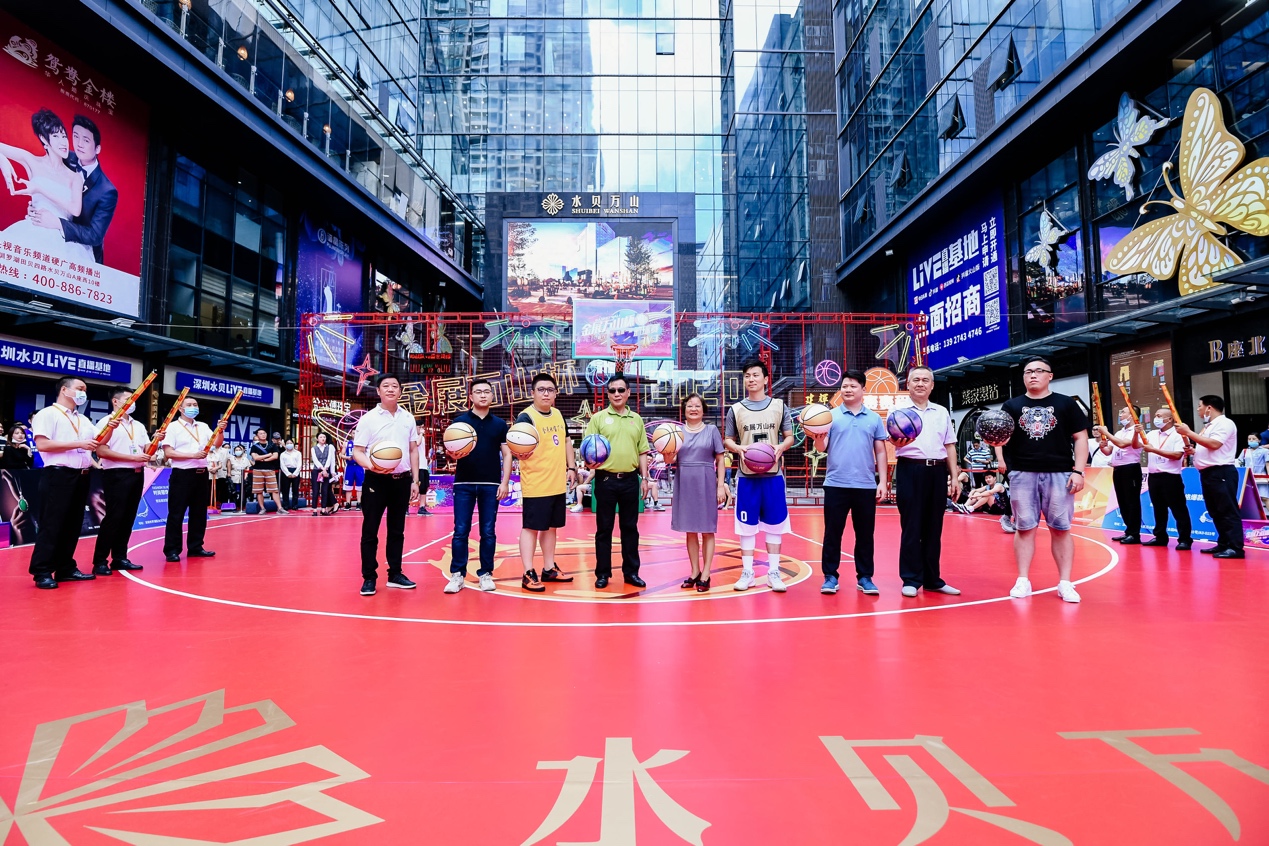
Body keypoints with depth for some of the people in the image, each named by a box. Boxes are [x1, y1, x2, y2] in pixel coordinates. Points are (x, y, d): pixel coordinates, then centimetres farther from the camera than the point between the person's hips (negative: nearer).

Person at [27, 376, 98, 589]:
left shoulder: (84, 420, 19)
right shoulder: (48, 414, -3)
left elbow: (98, 444, 16)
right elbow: (42, 444, -15)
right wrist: (78, 444, -16)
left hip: (81, 476, 7)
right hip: (58, 475, -7)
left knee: (73, 524, 10)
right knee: (51, 524, -4)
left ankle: (66, 568, 17)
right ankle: (42, 572, 2)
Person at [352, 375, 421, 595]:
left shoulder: (408, 418, 8)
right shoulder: (368, 418, -4)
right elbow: (357, 451, -6)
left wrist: (415, 480, 9)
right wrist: (371, 466, -27)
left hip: (402, 480, 4)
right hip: (376, 480, -4)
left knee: (397, 530, 11)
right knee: (370, 531, 1)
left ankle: (395, 574, 21)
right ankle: (369, 578, 10)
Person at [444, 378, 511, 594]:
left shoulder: (499, 423, 7)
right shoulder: (459, 421, 3)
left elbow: (507, 454, 7)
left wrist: (505, 482, -2)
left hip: (491, 485, 1)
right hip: (464, 484, -1)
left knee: (488, 532, 5)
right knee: (460, 531, 1)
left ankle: (485, 574, 14)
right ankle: (457, 575, 8)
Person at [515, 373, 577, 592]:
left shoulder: (558, 414, 10)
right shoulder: (526, 417, -14)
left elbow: (566, 441, 21)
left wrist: (571, 467, 15)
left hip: (557, 483, 8)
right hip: (535, 485, -8)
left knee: (551, 526, 15)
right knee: (531, 527, -1)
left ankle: (549, 569, 27)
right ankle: (528, 574, 6)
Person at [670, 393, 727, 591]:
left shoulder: (712, 430, 4)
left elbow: (720, 459, 2)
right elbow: (671, 459, 5)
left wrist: (721, 485, -5)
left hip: (707, 484, -2)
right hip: (685, 484, 2)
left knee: (707, 530, 3)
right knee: (690, 531, 8)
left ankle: (706, 575, 8)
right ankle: (694, 572, 18)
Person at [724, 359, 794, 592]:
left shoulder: (779, 406, 4)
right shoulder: (735, 409, 4)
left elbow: (789, 436, 6)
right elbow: (727, 440, 7)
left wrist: (780, 447, -16)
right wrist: (739, 448, -15)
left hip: (773, 475, 0)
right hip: (747, 476, 0)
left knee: (774, 524, 5)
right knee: (747, 525, 4)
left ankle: (773, 572, 14)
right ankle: (747, 572, 14)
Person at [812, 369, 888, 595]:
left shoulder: (874, 418, 9)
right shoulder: (831, 416, 3)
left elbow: (880, 452, 9)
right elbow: (821, 448, -5)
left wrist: (883, 481, 2)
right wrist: (818, 438, -27)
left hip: (866, 486, 2)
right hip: (836, 485, -1)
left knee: (865, 534, 8)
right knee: (832, 533, 4)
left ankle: (865, 577, 19)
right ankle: (830, 576, 13)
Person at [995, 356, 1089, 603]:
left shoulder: (1066, 404, 6)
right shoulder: (1012, 405, 9)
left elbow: (1080, 437, 4)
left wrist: (1078, 471, -4)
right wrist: (1001, 458, -11)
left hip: (1059, 474, -1)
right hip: (1022, 474, 1)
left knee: (1061, 529, 2)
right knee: (1024, 528, 4)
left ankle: (1065, 583, 10)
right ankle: (1023, 581, 10)